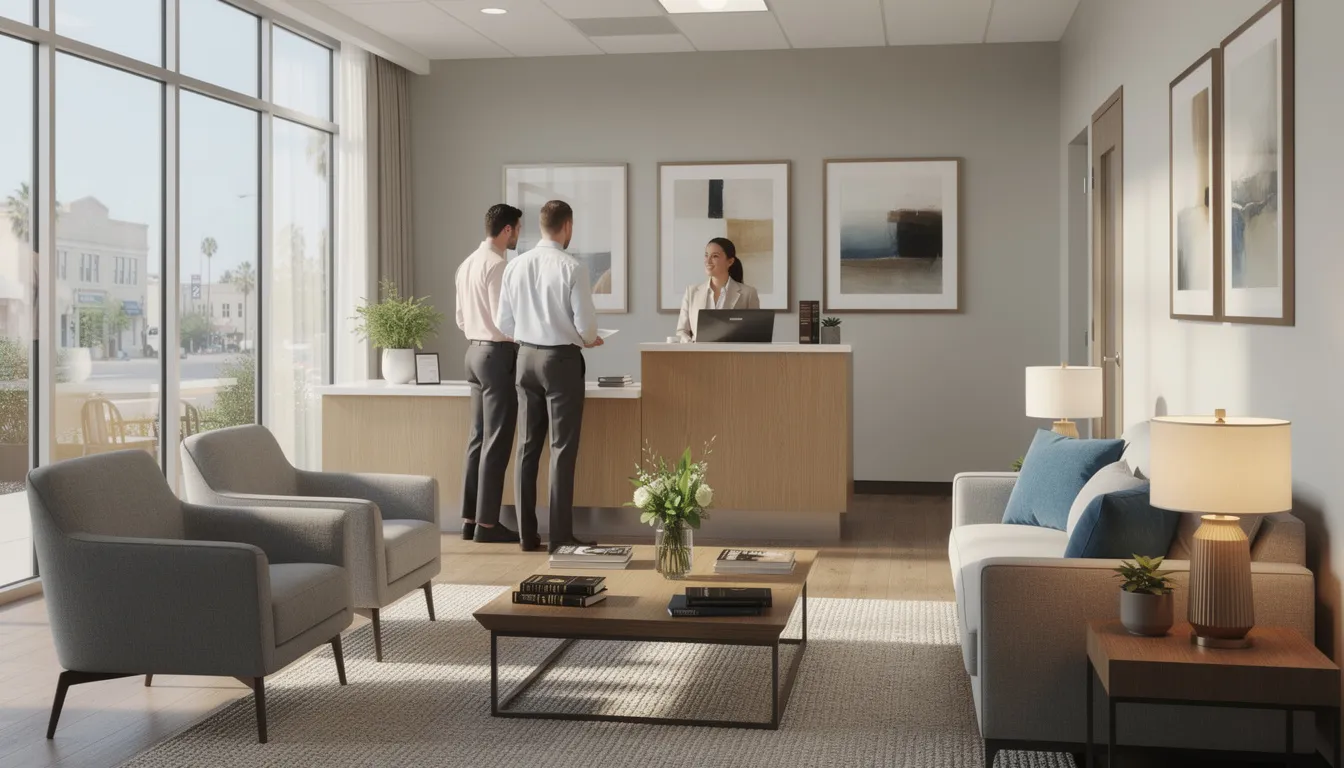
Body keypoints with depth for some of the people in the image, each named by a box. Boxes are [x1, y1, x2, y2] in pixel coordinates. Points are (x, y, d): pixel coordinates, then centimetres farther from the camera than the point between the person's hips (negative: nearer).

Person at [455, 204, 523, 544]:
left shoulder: (467, 264, 14)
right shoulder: (496, 265, -15)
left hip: (474, 351, 9)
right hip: (497, 354, -9)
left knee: (478, 438, 11)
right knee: (496, 442, -4)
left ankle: (470, 519, 14)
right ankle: (487, 523, -1)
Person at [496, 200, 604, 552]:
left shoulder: (515, 266, 1)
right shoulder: (572, 268, -13)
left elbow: (505, 322, 5)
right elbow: (585, 324, -12)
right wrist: (590, 340, 10)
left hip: (526, 356, 5)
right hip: (561, 358, -5)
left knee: (528, 445, 11)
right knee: (563, 447, 2)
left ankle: (526, 533, 14)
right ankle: (561, 534, 3)